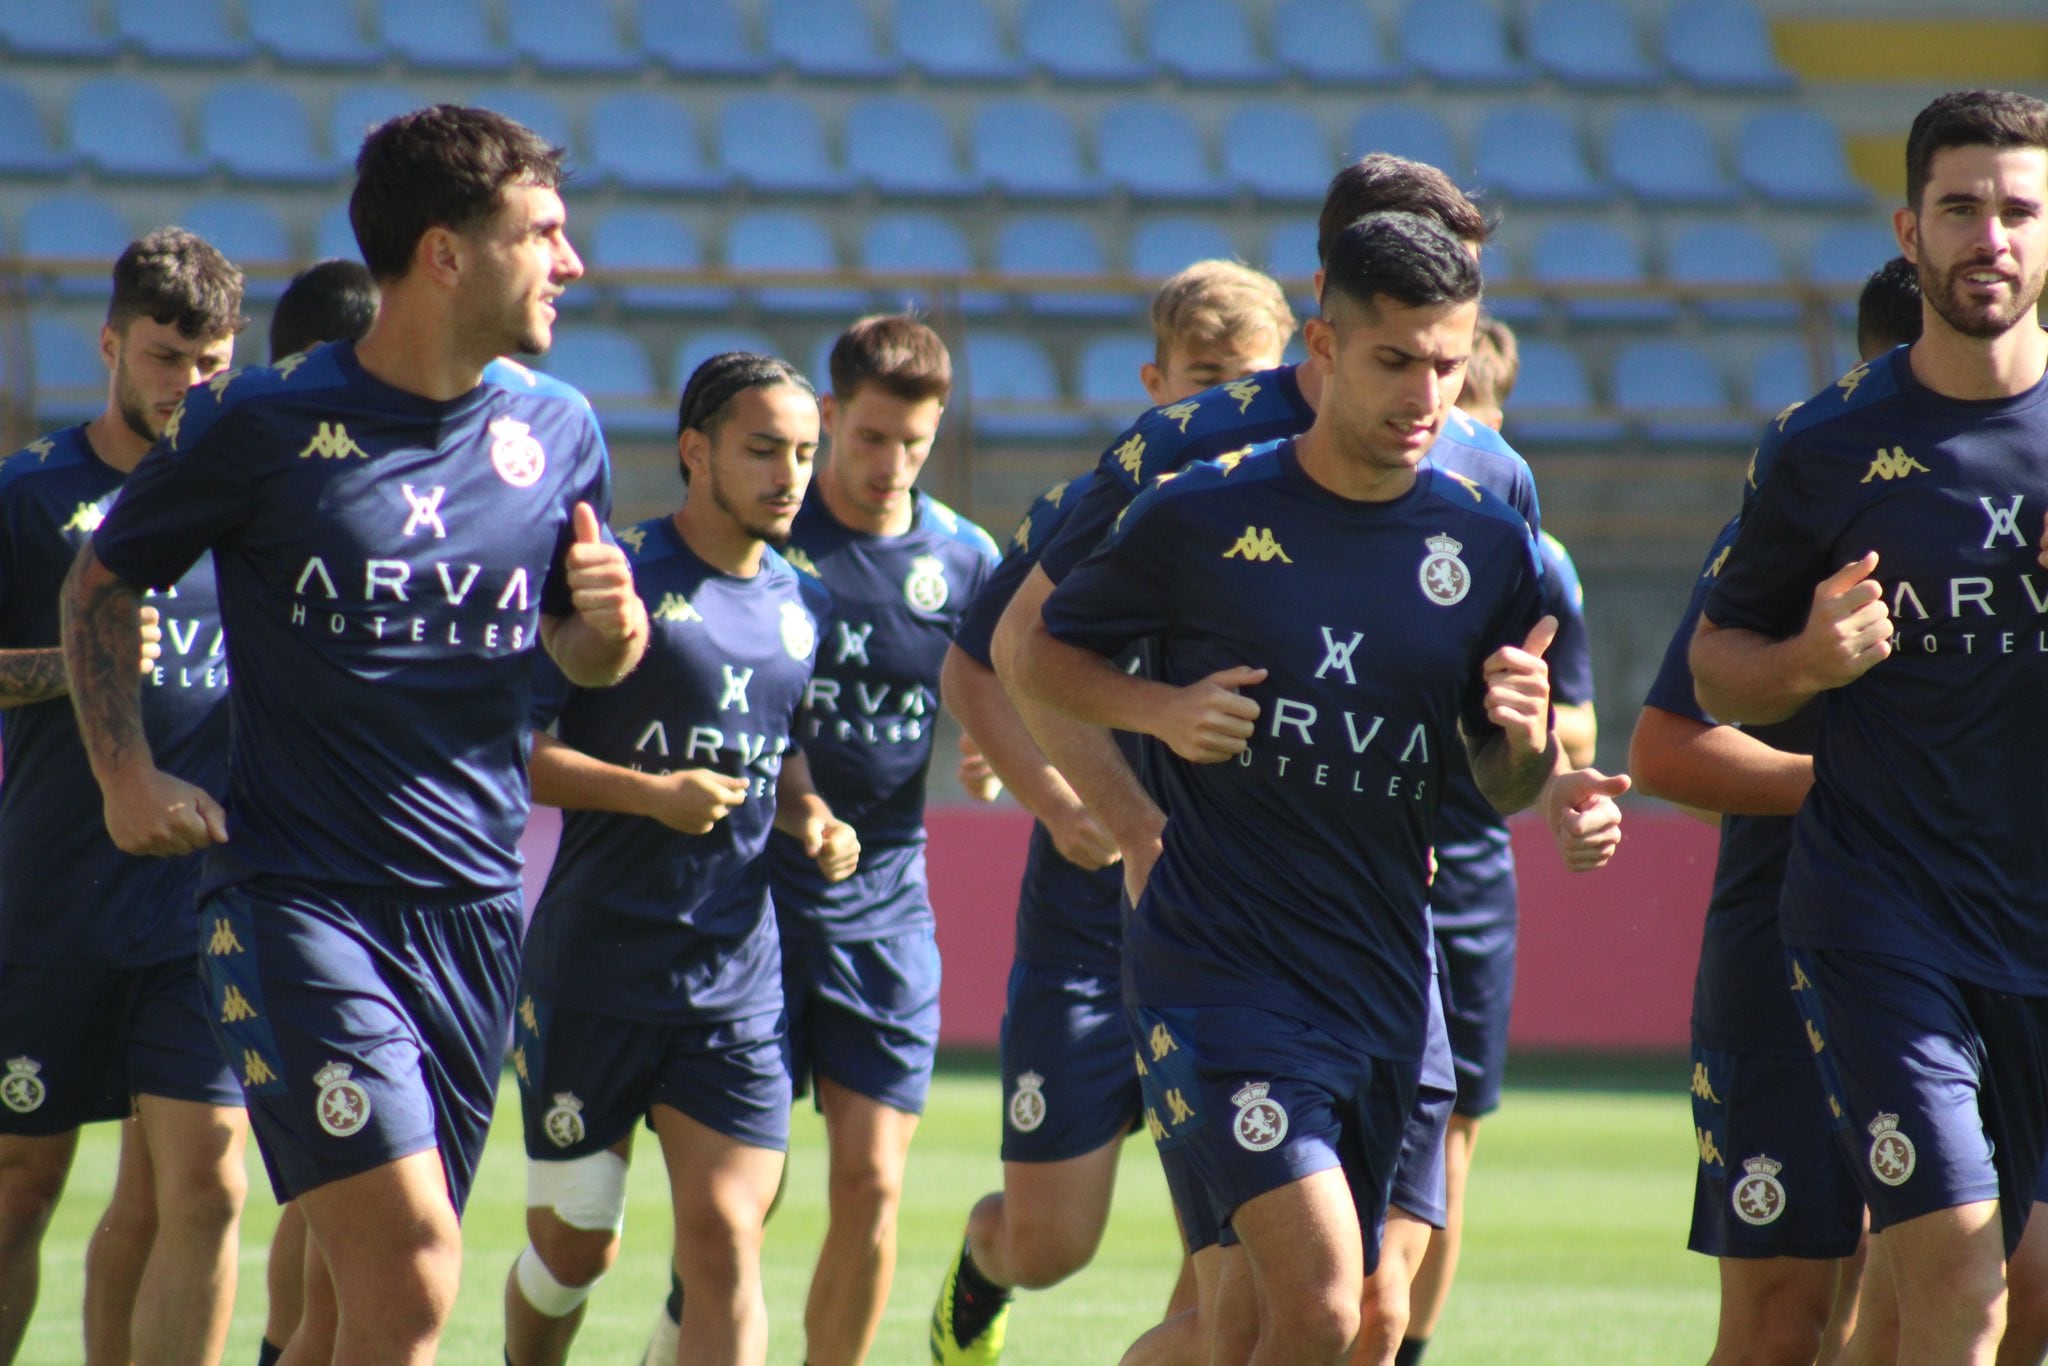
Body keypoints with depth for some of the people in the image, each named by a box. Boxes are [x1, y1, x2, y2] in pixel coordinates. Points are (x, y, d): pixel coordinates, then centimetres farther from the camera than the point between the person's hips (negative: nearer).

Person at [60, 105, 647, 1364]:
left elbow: (587, 658, 20)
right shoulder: (261, 424, -5)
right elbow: (102, 583, 10)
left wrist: (614, 620, -3)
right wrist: (127, 775, -2)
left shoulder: (559, 433, 8)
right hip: (294, 896, -5)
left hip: (476, 912, 5)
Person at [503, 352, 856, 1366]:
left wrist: (810, 818, 6)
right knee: (574, 1246, 6)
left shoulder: (800, 607, 11)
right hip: (592, 971, -4)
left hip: (738, 982, 4)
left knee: (724, 1245, -7)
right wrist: (648, 793, -20)